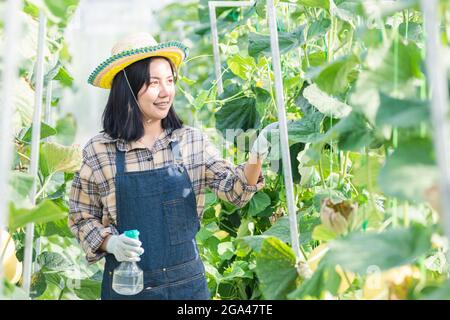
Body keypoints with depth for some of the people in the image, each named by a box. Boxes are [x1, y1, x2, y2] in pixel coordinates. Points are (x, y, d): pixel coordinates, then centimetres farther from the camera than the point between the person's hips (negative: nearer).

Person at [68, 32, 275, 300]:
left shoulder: (192, 141, -1)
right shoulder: (98, 151, -6)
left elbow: (233, 189, -7)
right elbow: (82, 217, 2)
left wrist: (255, 160, -25)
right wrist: (110, 243, -16)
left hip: (187, 281, 2)